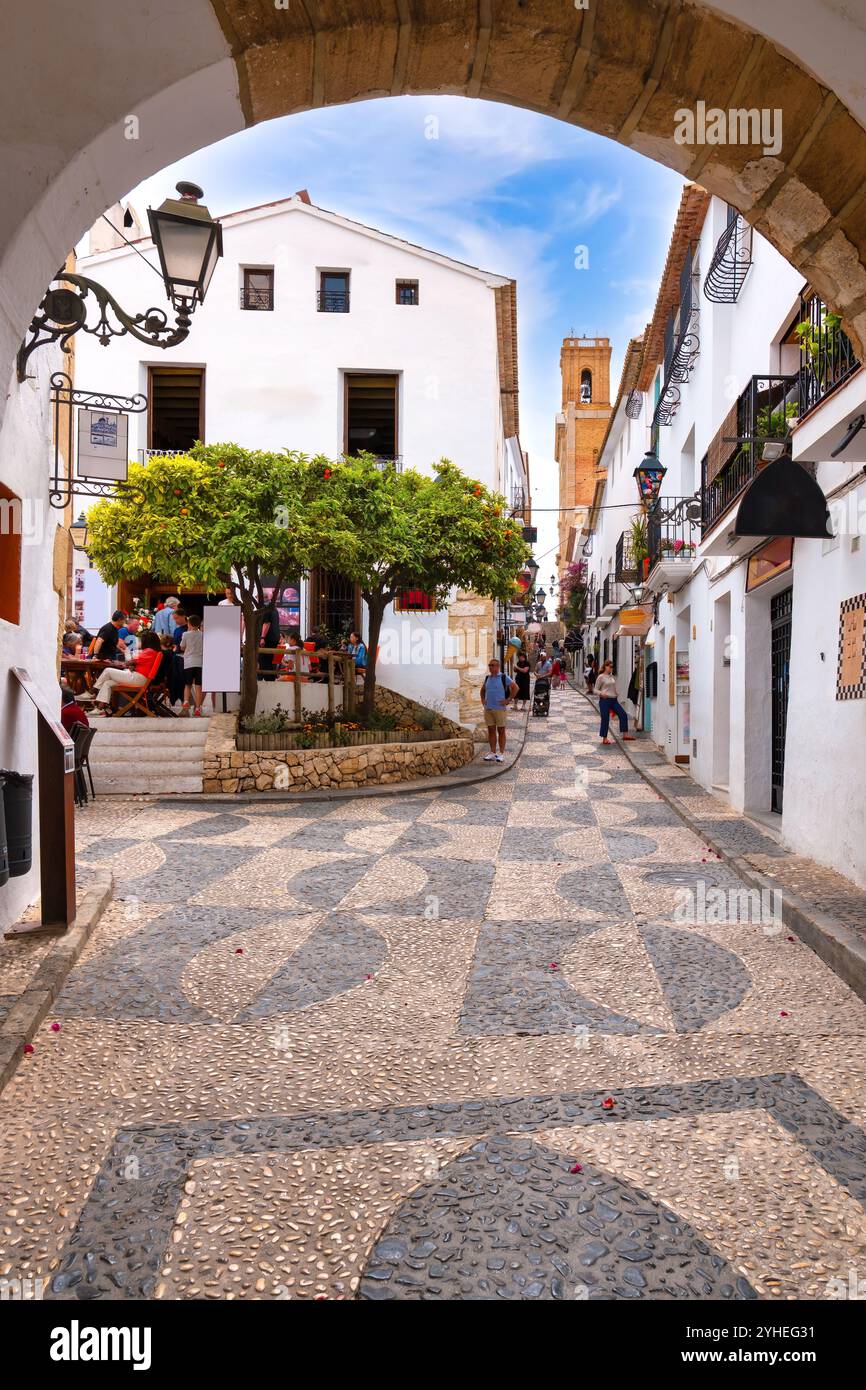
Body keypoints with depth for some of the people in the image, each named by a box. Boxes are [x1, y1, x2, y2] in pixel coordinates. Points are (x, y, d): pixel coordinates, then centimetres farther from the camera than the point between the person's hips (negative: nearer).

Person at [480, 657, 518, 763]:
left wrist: (508, 700, -9)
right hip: (488, 709, 5)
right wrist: (483, 699, 13)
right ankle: (492, 753, 14)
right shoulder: (487, 678, 11)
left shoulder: (504, 677, -5)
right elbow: (483, 690, 28)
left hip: (500, 708, -5)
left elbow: (515, 688, -6)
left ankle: (501, 753, 6)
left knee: (501, 731, 1)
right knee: (491, 731, 8)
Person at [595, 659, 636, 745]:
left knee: (623, 714, -1)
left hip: (614, 700, 7)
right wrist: (601, 693, -22)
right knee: (605, 719, 0)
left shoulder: (612, 677, 13)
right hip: (605, 700, -6)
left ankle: (625, 735, 4)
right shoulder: (601, 677, -6)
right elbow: (596, 689, -6)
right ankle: (604, 738, 12)